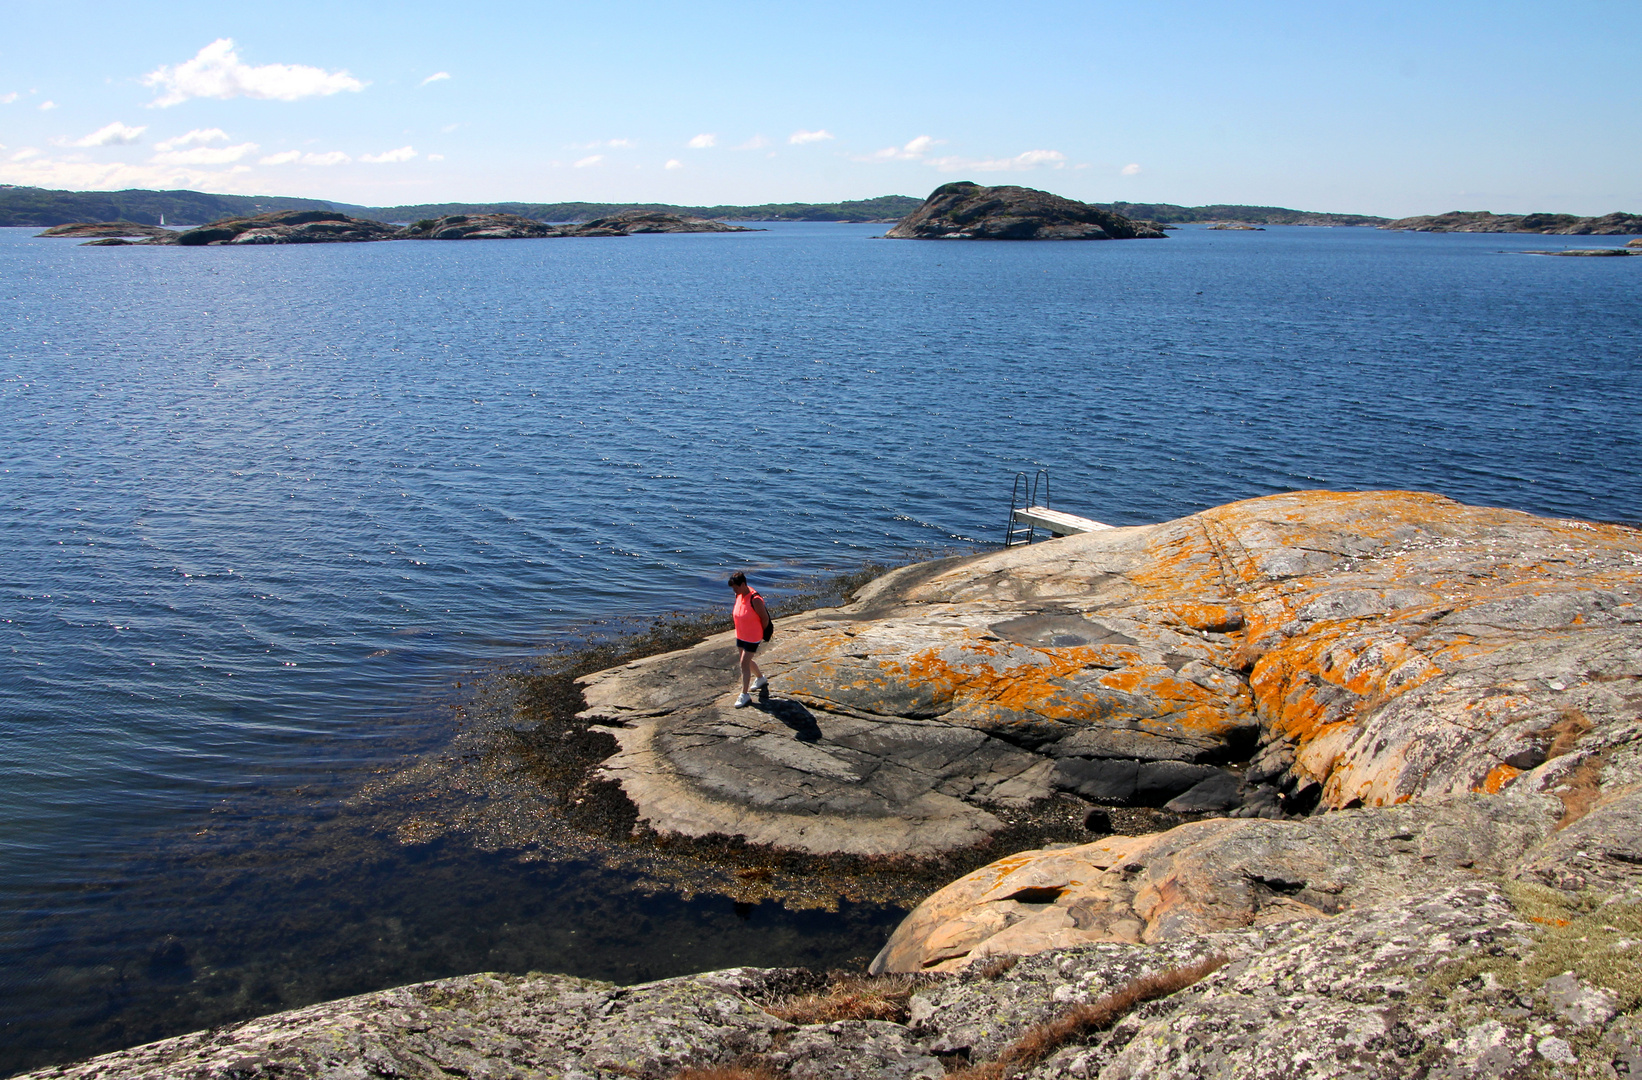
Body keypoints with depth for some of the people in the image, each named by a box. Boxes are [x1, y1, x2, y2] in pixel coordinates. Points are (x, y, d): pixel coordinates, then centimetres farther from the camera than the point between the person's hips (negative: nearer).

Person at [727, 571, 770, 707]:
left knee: (744, 663, -8)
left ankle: (745, 695, 0)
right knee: (747, 661, 21)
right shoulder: (739, 595, -3)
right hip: (740, 635, 8)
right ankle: (761, 678, 46)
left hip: (752, 637, -8)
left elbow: (765, 618, -17)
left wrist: (761, 634, -6)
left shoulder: (755, 599, -26)